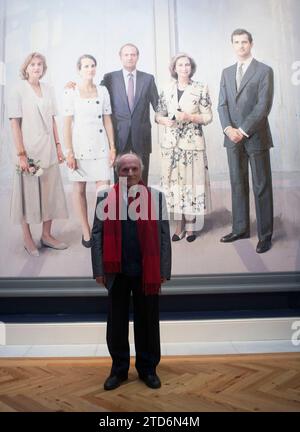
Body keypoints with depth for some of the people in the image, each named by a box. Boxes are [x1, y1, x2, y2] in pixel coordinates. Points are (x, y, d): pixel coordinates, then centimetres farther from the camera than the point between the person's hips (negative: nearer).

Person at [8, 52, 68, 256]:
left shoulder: (48, 89, 9)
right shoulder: (19, 90, -4)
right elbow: (15, 123, -8)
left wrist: (58, 146, 7)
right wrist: (21, 154, -14)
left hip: (48, 149, 5)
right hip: (29, 149, -5)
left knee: (50, 191, 8)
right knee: (28, 192, 3)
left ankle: (47, 235, 21)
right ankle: (27, 238, 16)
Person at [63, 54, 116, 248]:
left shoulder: (103, 91, 7)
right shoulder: (71, 92, -1)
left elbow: (107, 120, 8)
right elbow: (67, 123, -3)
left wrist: (112, 147, 3)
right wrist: (69, 152, -8)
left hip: (101, 146, 2)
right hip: (79, 146, -1)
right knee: (80, 189, 6)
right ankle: (86, 230, 20)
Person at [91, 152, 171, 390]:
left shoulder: (156, 196, 2)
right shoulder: (105, 197, 3)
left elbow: (164, 235, 1)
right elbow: (97, 235, 1)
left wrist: (163, 271, -3)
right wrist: (99, 270, -3)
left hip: (147, 272, 0)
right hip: (117, 271, 1)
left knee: (148, 322, 11)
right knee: (116, 323, 12)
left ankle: (148, 368, 30)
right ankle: (119, 369, 30)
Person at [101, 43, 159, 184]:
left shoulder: (148, 78, 9)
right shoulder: (109, 78, 6)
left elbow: (157, 104, 11)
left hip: (142, 136, 1)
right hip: (119, 135, -1)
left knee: (142, 179, 6)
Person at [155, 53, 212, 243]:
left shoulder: (201, 88, 1)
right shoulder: (167, 90, 10)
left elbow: (208, 117, -1)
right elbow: (158, 115, 14)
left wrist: (188, 117, -16)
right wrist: (165, 120, -8)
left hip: (193, 143, -3)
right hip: (171, 143, 3)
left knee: (192, 180, -2)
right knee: (174, 181, 3)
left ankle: (191, 225, 11)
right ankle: (180, 224, 14)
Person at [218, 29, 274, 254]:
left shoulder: (264, 71, -1)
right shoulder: (227, 72, 15)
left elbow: (264, 106, -10)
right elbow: (222, 104, 9)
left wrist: (243, 131, -15)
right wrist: (228, 128, -8)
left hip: (256, 137, -5)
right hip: (233, 137, 5)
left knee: (262, 187, 0)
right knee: (238, 185, 9)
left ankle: (265, 234, 8)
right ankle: (241, 229, 19)